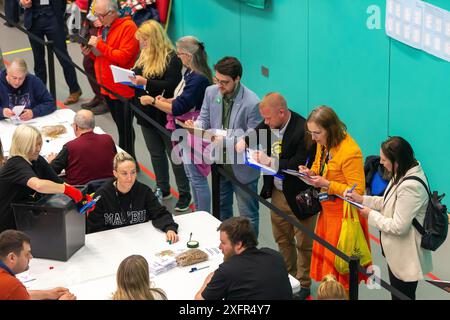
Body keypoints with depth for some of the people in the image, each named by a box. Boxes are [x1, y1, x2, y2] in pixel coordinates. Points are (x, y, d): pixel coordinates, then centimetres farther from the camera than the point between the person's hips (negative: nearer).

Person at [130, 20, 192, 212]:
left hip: (165, 116, -8)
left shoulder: (171, 58, -16)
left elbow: (171, 86, -24)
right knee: (156, 154, 18)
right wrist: (131, 79, -6)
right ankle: (162, 190, 31)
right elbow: (137, 74, 16)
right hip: (147, 114, 8)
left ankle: (185, 194, 14)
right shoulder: (144, 55, 8)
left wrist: (146, 82, -30)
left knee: (175, 156, 3)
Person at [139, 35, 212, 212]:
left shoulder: (198, 79, -25)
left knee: (198, 178, 0)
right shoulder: (190, 73, 5)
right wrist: (165, 101, 2)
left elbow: (179, 108, -26)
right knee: (191, 175, 21)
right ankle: (198, 213, 34)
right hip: (186, 131, 11)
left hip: (194, 134, -10)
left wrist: (153, 101, -18)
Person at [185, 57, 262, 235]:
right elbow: (204, 119, 3)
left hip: (242, 167, -6)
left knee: (248, 213, 8)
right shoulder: (211, 92, -7)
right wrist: (195, 125, -21)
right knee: (221, 207, 25)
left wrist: (226, 141, -34)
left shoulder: (252, 103, -25)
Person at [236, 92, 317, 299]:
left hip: (299, 196, -7)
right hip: (277, 192, 7)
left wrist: (270, 161, -27)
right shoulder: (269, 124, -6)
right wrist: (245, 142, -7)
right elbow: (258, 132, 15)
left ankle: (303, 283, 26)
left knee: (303, 243, 10)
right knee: (281, 238, 22)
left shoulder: (303, 130, -27)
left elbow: (300, 164, -30)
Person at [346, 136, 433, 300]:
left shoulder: (411, 187, -31)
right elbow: (390, 202, 14)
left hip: (406, 259, -9)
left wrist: (371, 215, -14)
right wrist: (362, 199, 6)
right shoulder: (406, 172, -1)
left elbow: (398, 227, -27)